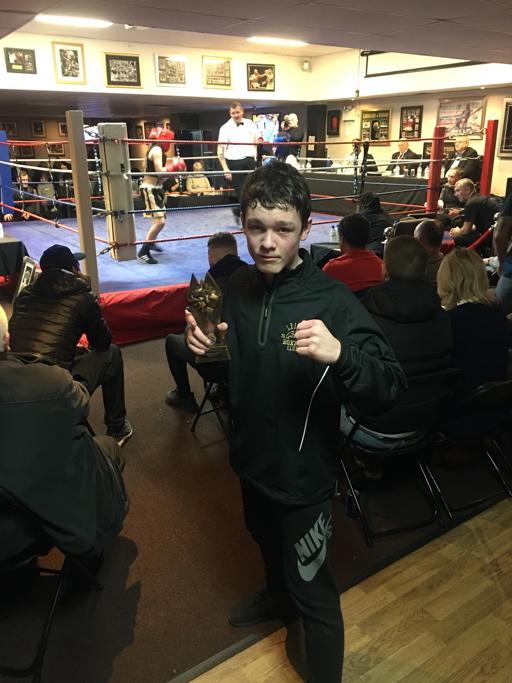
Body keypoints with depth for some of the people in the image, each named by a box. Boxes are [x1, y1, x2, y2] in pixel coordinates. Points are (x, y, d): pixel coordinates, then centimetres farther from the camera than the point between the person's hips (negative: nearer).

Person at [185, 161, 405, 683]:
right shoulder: (238, 288, -8)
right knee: (267, 541, 32)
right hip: (252, 457, 6)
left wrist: (340, 353, -48)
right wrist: (203, 348, -17)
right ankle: (277, 595, 62)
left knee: (311, 590, 11)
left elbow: (390, 387, -28)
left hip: (302, 470, -6)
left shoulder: (332, 301, -24)